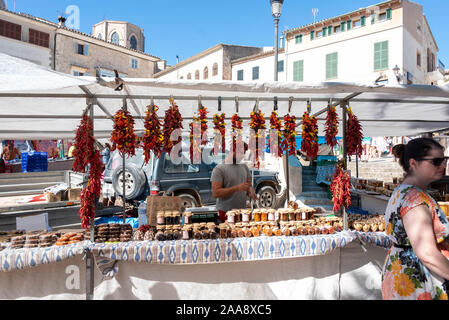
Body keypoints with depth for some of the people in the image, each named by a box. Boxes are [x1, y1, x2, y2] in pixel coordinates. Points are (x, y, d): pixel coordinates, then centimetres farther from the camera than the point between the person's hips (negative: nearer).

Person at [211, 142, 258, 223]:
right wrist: (237, 188, -23)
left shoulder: (244, 167, 10)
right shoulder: (219, 169, -10)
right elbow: (215, 193, -16)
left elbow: (249, 185, 17)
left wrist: (251, 193, -7)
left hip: (243, 210, 5)